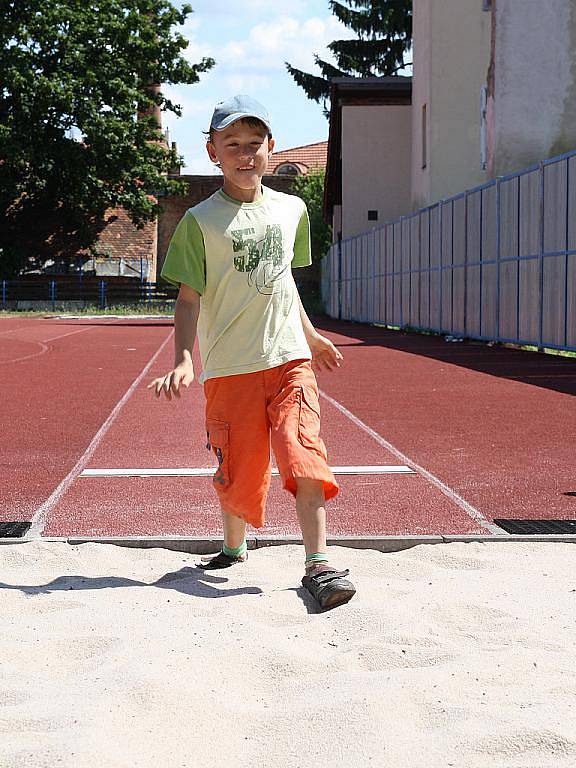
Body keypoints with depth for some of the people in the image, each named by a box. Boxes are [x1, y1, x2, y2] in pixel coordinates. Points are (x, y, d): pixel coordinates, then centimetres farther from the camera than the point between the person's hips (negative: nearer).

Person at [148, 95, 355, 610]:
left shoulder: (292, 209, 11)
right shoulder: (201, 221, -1)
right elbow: (189, 298, -4)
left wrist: (311, 336, 29)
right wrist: (183, 361, -15)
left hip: (290, 358, 2)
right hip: (230, 366, -2)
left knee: (304, 453, -12)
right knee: (238, 469, 4)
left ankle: (318, 564, -8)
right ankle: (234, 549, 31)